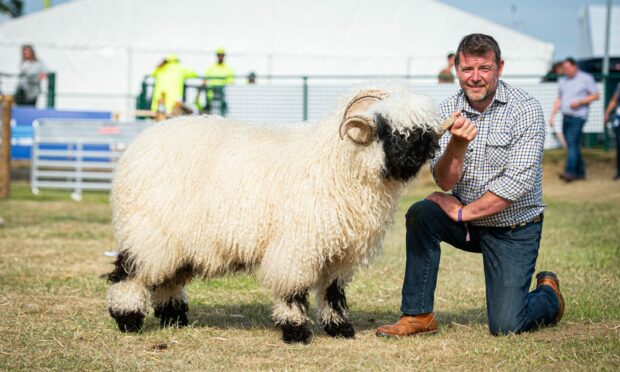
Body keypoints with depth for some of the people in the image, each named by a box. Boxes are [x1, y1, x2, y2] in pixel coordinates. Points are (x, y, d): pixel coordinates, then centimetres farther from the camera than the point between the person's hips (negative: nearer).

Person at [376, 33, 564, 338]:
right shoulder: (448, 112, -3)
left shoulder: (526, 110, -14)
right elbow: (444, 181, -11)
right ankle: (418, 315, -14)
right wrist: (457, 145, -31)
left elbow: (519, 183, -20)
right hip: (468, 221, 4)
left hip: (514, 228, -4)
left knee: (505, 326, -13)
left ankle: (549, 295, 22)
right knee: (422, 213, -26)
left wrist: (463, 212, -15)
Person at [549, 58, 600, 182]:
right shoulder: (563, 80, 16)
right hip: (566, 117, 6)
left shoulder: (586, 78, -1)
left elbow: (595, 95, -2)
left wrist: (580, 102, -14)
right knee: (573, 145, 6)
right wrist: (552, 115, 13)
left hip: (578, 117, -6)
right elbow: (559, 100, 20)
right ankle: (580, 172, 14)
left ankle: (570, 172, -24)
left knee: (572, 143, -16)